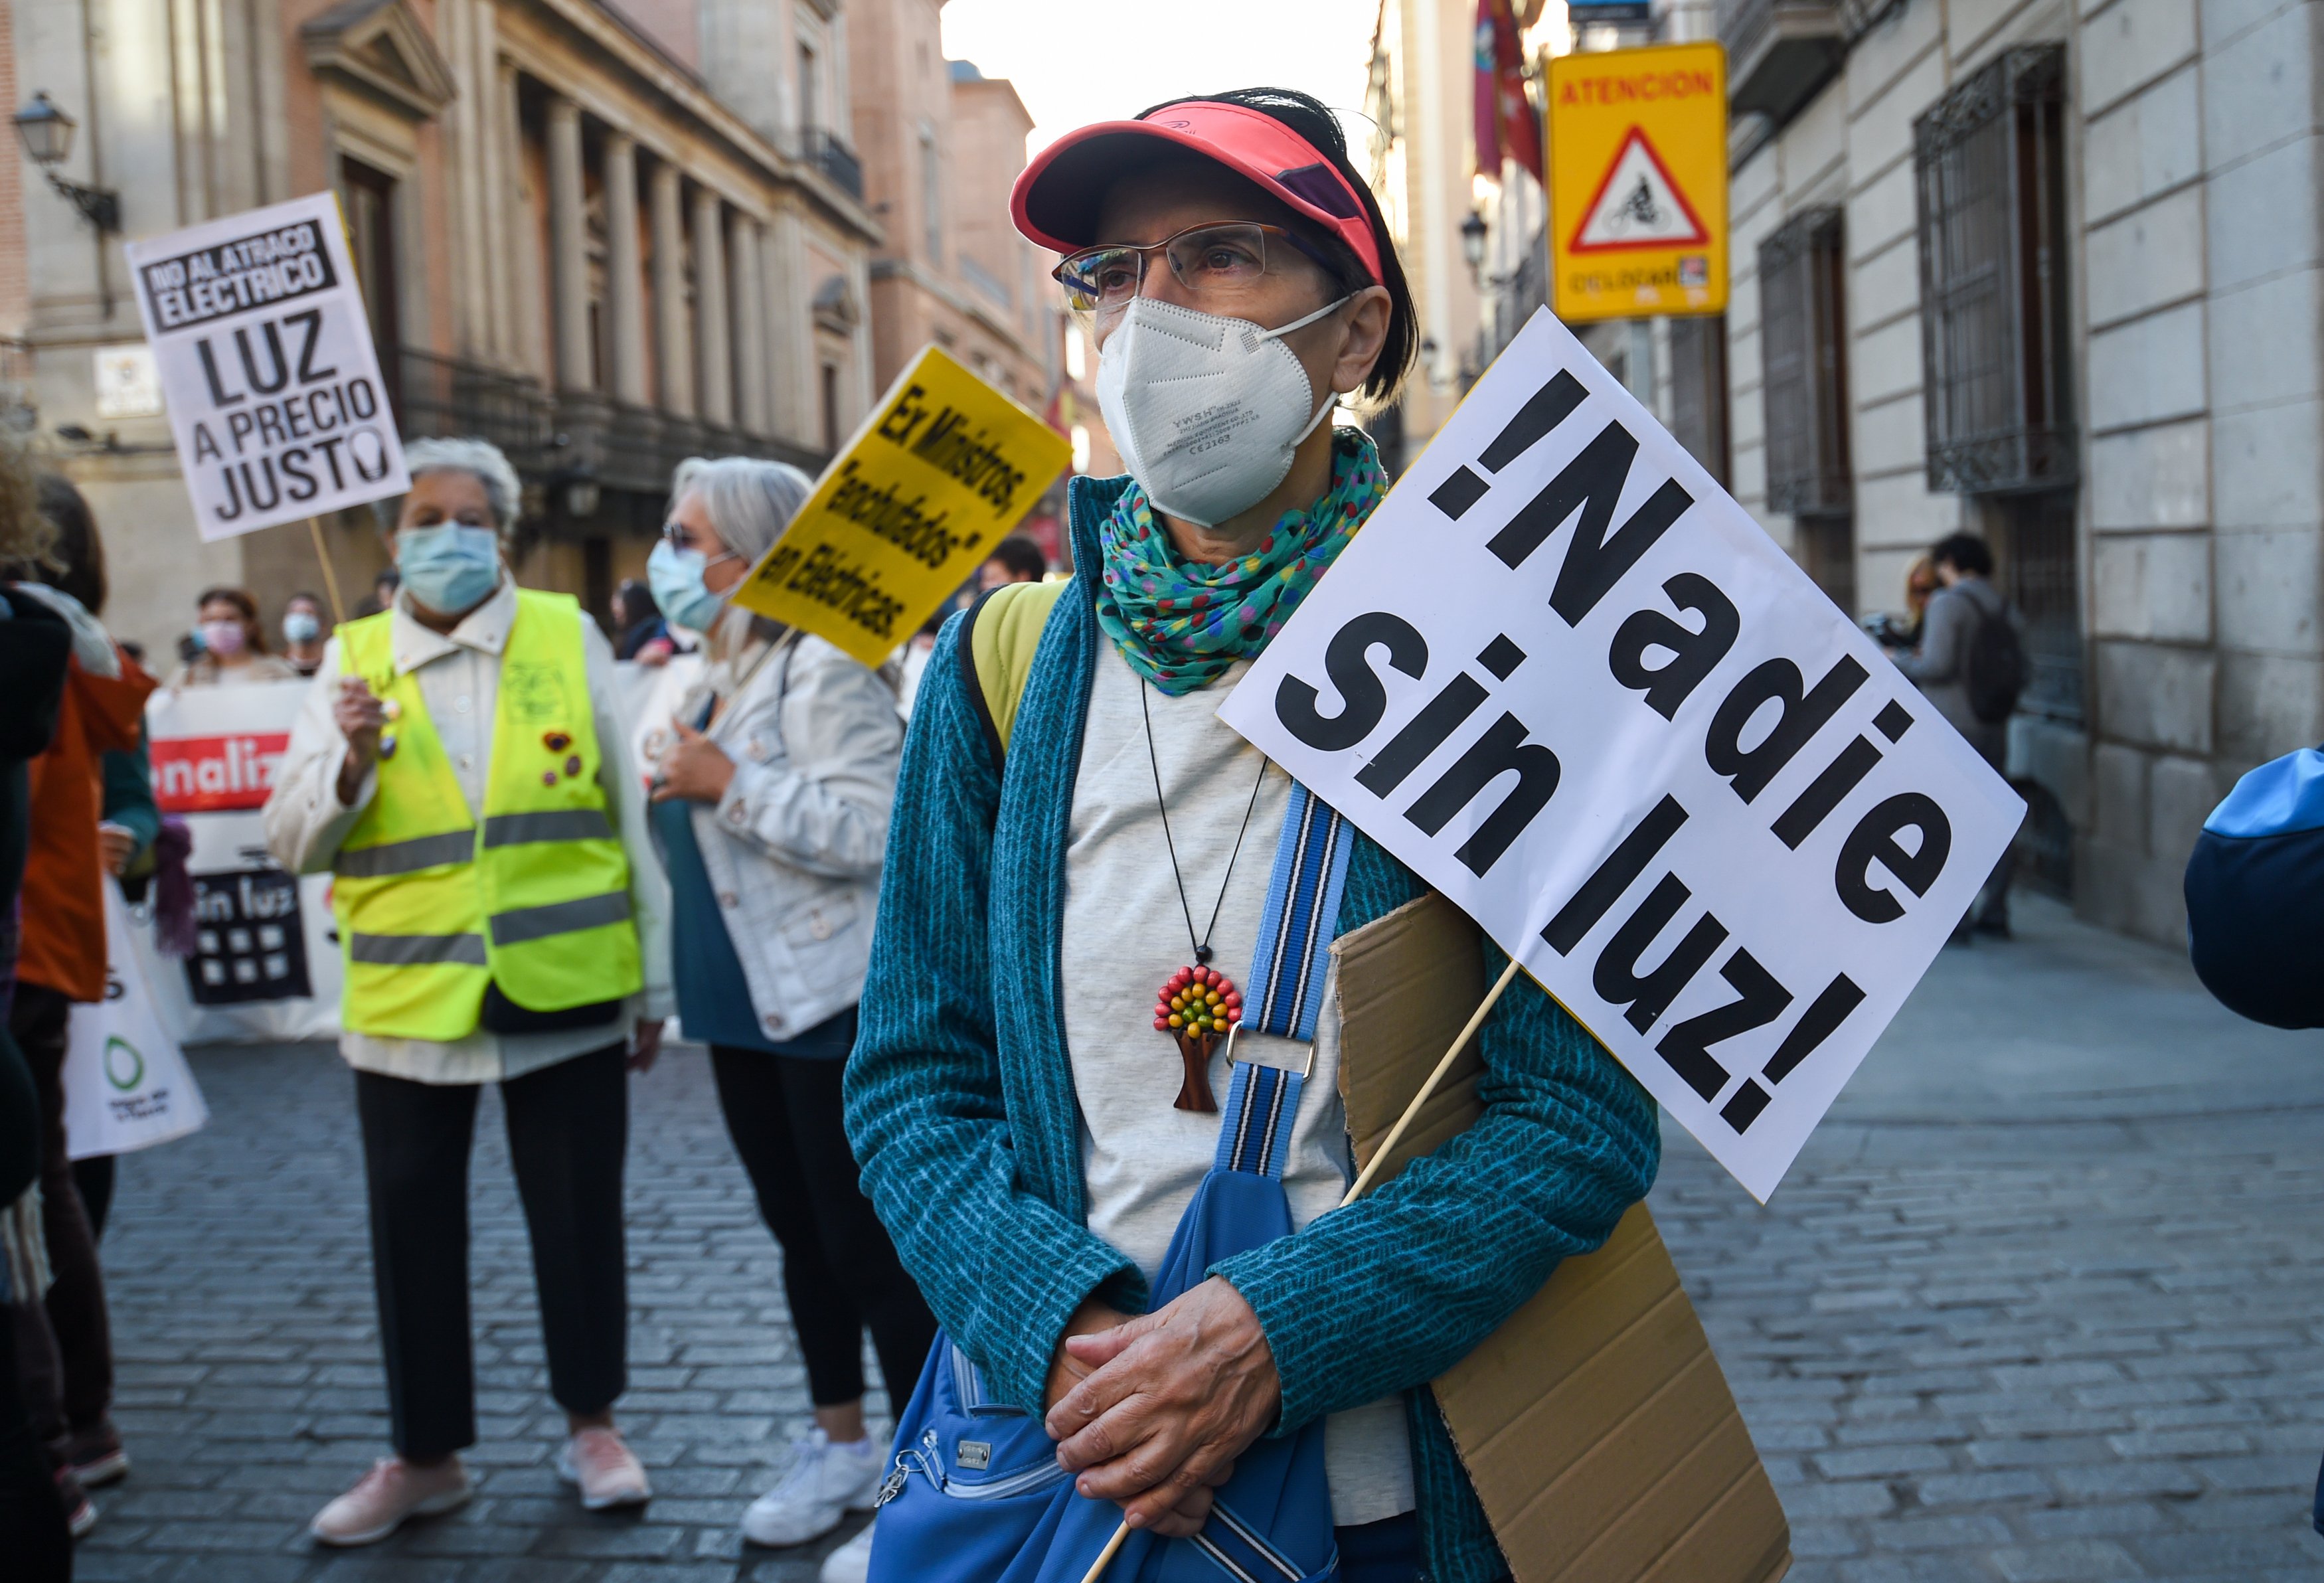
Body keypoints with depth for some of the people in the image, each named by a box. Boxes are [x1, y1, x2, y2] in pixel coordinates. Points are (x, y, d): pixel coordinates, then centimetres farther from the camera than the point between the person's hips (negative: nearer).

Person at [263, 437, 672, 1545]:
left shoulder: (569, 637, 1)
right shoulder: (352, 661, 4)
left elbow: (628, 809, 5)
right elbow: (292, 844, 2)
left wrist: (654, 979, 6)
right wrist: (350, 760, -17)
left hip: (566, 991, -1)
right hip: (408, 997, 1)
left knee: (578, 1215, 10)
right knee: (413, 1228, 11)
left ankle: (592, 1421, 30)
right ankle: (424, 1452, 28)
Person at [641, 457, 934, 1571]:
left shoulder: (823, 667, -15)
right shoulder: (718, 678, 14)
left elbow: (870, 828, -26)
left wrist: (727, 783, -23)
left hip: (832, 1007, -9)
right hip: (745, 1009, 9)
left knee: (871, 1245, -2)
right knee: (799, 1232, 17)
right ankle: (840, 1447, 31)